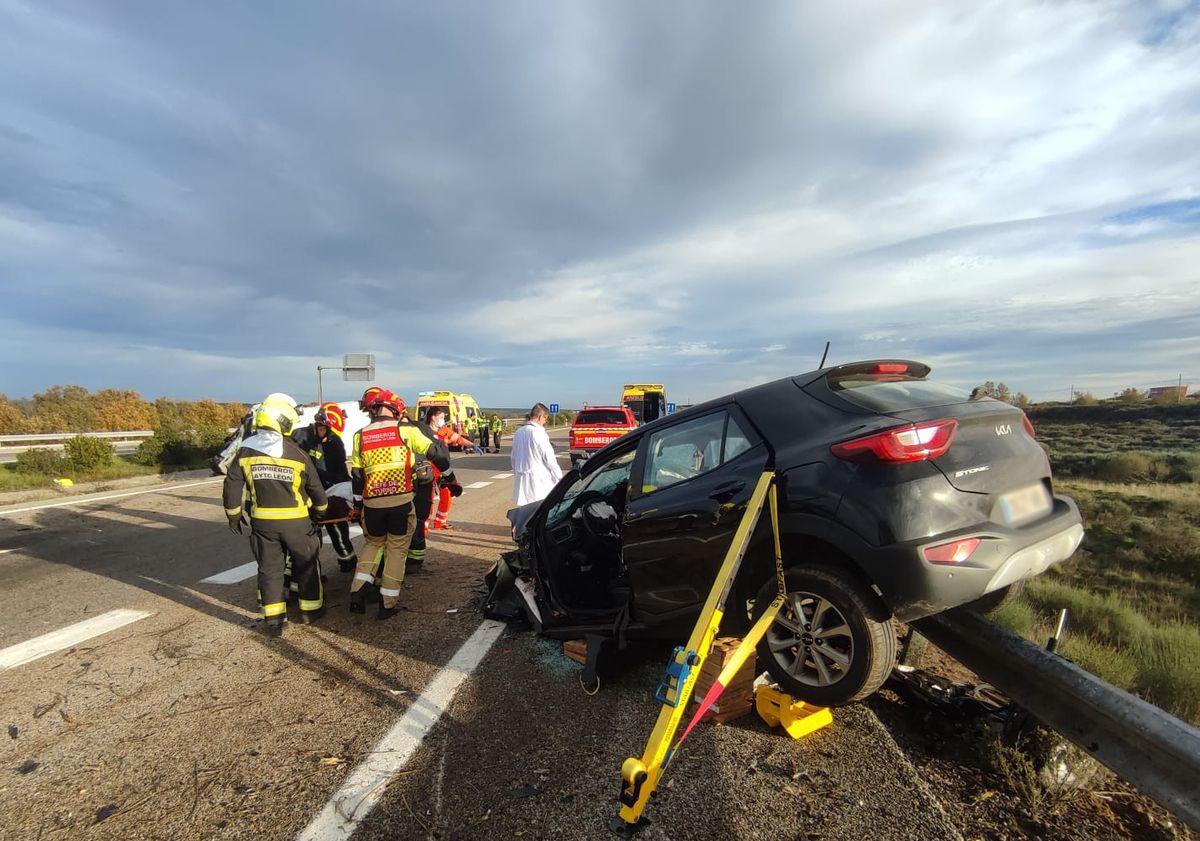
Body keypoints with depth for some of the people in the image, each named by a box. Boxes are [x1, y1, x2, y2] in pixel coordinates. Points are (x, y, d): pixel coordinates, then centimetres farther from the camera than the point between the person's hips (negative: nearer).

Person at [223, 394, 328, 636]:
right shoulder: (298, 454, -11)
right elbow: (315, 488, 0)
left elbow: (232, 487, 1)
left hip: (262, 521, 3)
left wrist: (233, 514, 15)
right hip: (296, 521, -2)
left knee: (269, 568, 13)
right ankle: (311, 608, 25)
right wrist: (322, 508, 19)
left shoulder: (245, 452, -4)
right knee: (306, 564, 14)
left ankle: (273, 619, 17)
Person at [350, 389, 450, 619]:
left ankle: (357, 594, 14)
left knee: (372, 543, 25)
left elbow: (356, 475, 12)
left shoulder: (360, 436, 7)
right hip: (401, 501, -3)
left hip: (372, 503, 3)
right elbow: (435, 451, -2)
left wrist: (357, 504, 23)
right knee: (397, 549, 10)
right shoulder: (406, 430, -3)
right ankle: (388, 603, 15)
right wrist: (447, 473, 14)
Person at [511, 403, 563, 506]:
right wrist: (560, 479, -5)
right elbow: (550, 459, -13)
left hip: (521, 481, 8)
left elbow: (513, 458, 17)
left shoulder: (519, 432, 8)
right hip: (539, 481, -7)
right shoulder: (539, 433, -14)